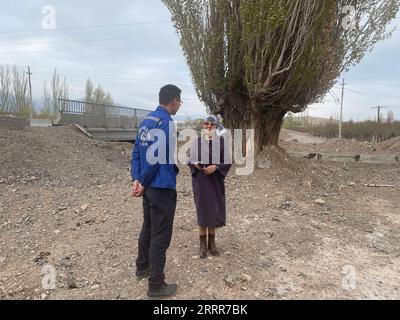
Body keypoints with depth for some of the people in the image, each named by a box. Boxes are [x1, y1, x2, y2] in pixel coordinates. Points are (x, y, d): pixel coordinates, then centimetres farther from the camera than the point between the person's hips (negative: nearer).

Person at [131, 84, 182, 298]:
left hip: (149, 186, 9)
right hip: (162, 188, -9)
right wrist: (143, 183, -9)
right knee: (160, 236, 2)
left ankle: (142, 267, 41)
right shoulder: (166, 123, -18)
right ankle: (156, 285, 15)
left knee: (148, 228, 23)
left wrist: (137, 179, 2)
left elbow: (136, 153, 8)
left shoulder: (145, 121, 10)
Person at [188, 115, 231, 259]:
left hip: (216, 182, 1)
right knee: (202, 211, 4)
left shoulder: (222, 141, -2)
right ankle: (203, 244, 18)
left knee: (214, 210, 8)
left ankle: (212, 242, 25)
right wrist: (195, 164, -16)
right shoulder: (197, 141, 0)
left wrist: (215, 167, -17)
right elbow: (190, 160, 5)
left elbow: (228, 162, -1)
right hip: (200, 181, 0)